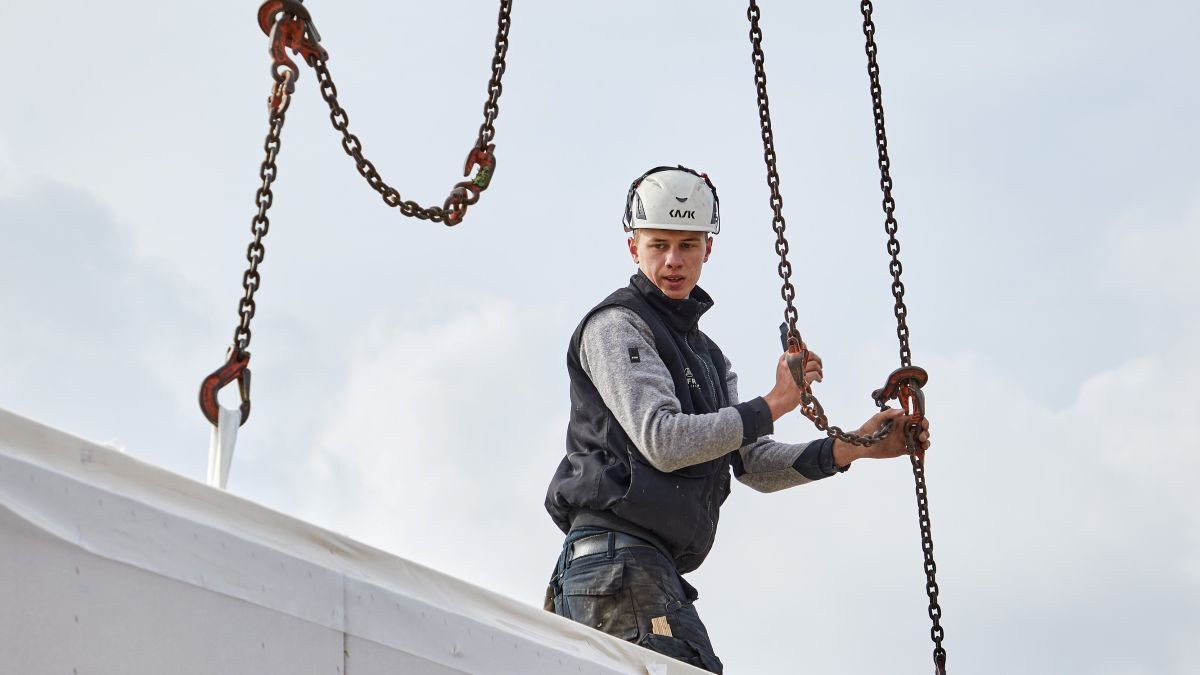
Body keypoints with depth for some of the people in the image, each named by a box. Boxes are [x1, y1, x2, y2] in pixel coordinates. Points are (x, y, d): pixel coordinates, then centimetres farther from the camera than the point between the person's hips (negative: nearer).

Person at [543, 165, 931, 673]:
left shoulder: (704, 354, 26)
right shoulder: (615, 325, -1)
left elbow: (754, 464, 19)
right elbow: (663, 442, -14)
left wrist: (855, 447, 8)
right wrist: (775, 404, -8)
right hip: (618, 558, -9)